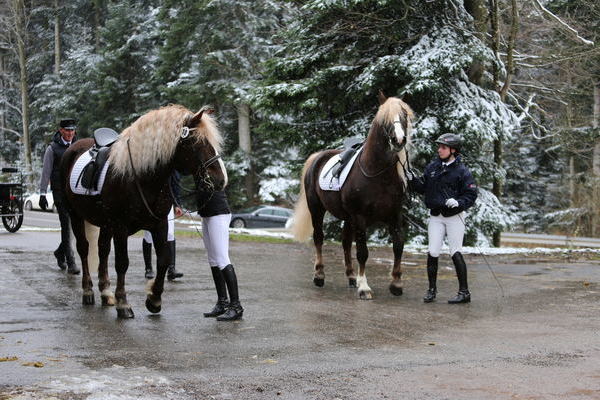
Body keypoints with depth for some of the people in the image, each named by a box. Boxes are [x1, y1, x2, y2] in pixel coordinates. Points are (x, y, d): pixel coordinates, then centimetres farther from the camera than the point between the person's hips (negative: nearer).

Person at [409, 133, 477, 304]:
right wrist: (412, 180, -6)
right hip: (436, 216, 4)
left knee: (455, 253, -2)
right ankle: (432, 289, 14)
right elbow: (423, 187, 11)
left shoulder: (462, 171, -6)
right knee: (432, 253, 1)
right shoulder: (432, 167, 7)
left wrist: (458, 202, -24)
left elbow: (471, 195, -7)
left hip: (454, 216, -4)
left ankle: (464, 292, 6)